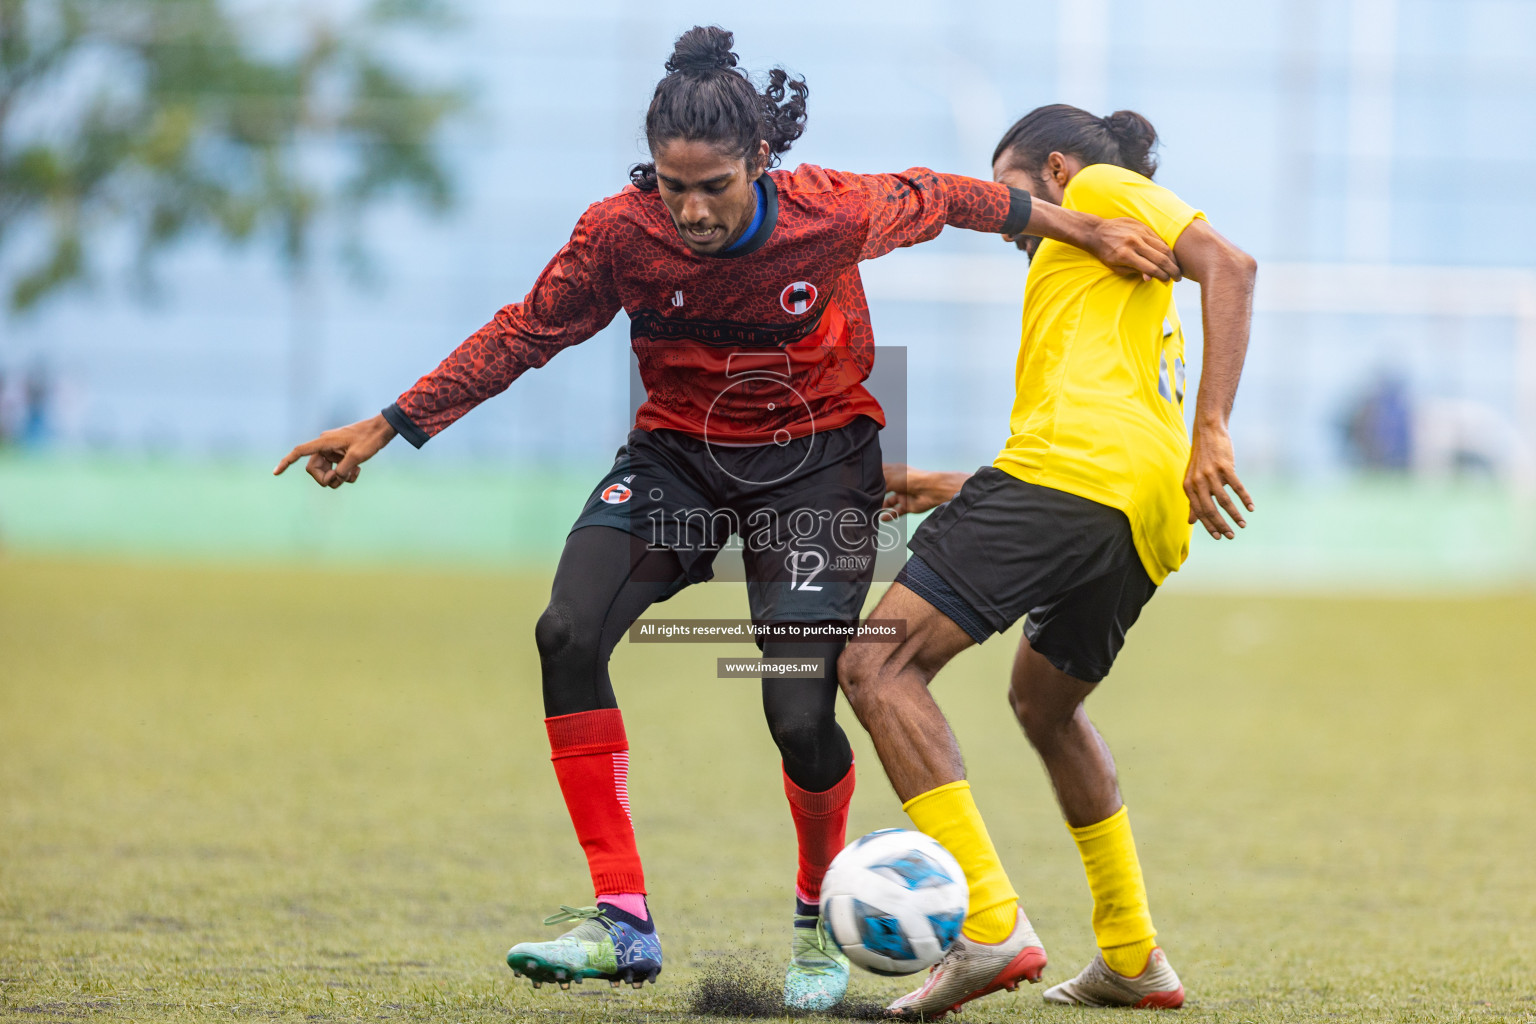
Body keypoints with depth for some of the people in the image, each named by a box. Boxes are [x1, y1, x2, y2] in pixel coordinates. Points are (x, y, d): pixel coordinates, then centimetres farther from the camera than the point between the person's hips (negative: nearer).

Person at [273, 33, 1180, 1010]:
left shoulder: (836, 214, -21)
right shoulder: (621, 234, -17)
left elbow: (942, 198, -1)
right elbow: (521, 336, -5)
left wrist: (1085, 228, 8)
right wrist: (385, 429, -7)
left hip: (815, 460, -2)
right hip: (678, 453, 2)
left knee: (800, 716, -16)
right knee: (568, 634, -22)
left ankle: (821, 915, 17)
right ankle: (622, 921, -16)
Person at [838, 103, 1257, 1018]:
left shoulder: (1101, 186, 12)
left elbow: (1229, 264, -5)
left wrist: (1211, 428, -15)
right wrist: (954, 490, 34)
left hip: (1077, 468, -10)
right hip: (1147, 524, 10)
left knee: (880, 666, -11)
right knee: (1045, 701, 32)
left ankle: (993, 929, -24)